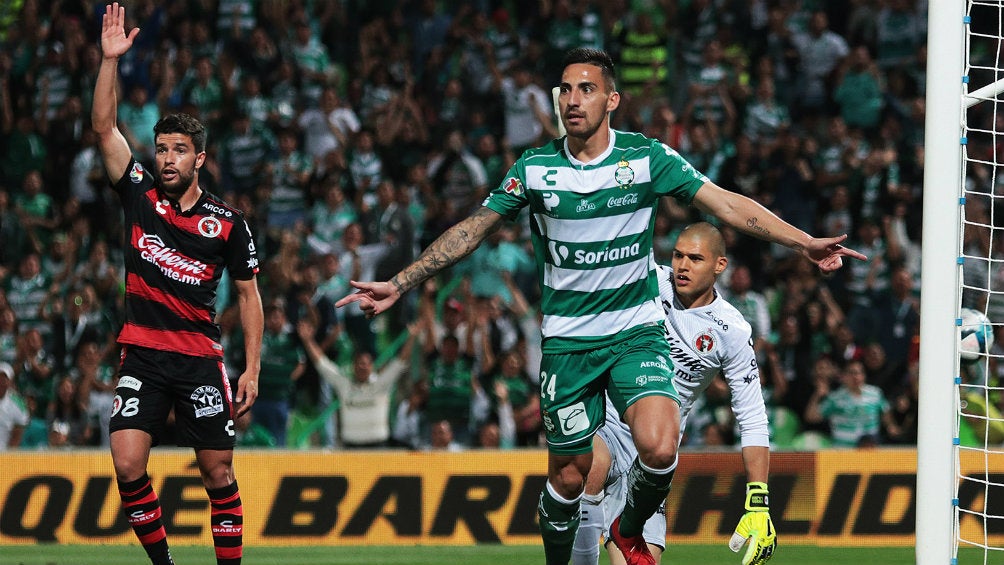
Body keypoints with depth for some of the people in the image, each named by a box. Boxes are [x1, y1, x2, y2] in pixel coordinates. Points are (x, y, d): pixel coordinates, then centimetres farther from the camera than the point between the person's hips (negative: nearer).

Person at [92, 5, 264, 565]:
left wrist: (252, 368, 0)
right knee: (128, 466, -13)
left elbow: (249, 294, 7)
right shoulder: (140, 195, 4)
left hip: (202, 360, 0)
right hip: (143, 356, 1)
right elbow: (104, 126, -3)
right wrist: (111, 59, -13)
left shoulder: (228, 222, 1)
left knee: (219, 472, 1)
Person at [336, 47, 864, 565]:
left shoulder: (647, 157, -5)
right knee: (568, 476, 2)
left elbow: (728, 205, -5)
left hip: (637, 333, -1)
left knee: (659, 448, -23)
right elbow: (470, 231, 6)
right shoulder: (535, 168, -2)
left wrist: (805, 242, -15)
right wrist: (397, 284, 3)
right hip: (567, 343, 1)